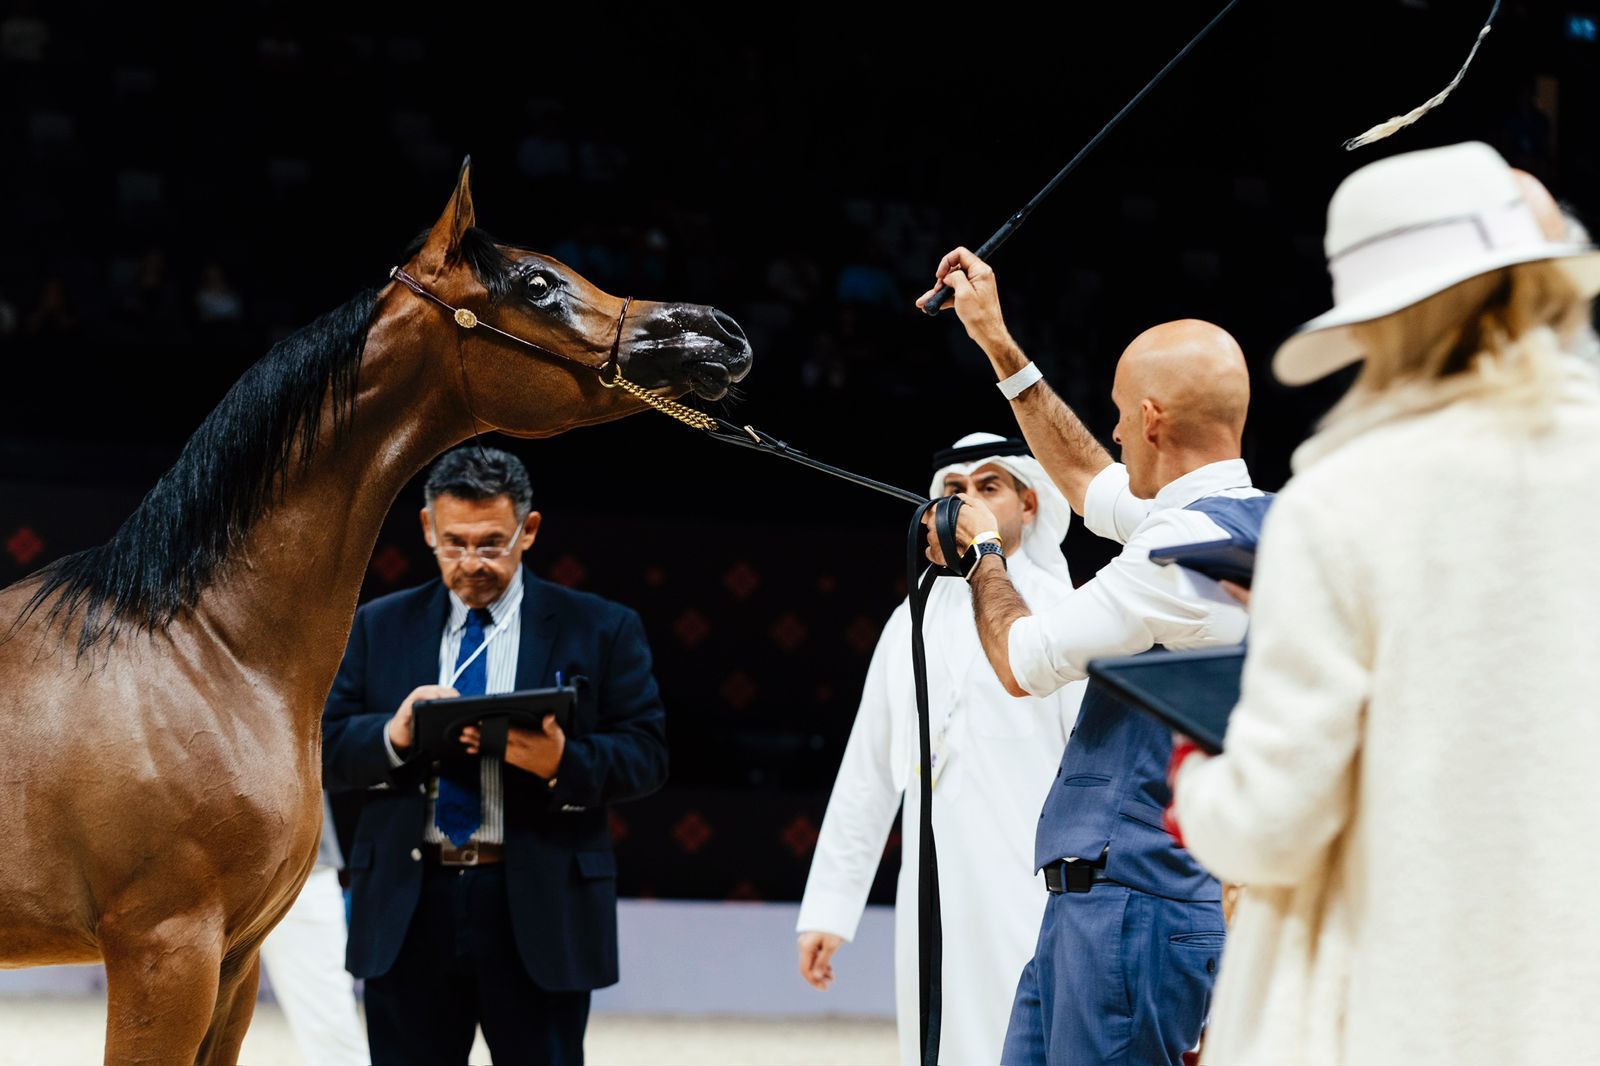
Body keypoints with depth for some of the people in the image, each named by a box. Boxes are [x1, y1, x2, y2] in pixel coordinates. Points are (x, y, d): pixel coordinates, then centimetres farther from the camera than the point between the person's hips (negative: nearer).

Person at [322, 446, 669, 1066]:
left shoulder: (601, 630, 4)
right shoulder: (379, 628, 11)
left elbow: (646, 753, 0)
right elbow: (326, 746, 6)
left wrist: (563, 763, -20)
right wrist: (393, 735, -15)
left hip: (539, 913, -2)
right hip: (408, 906, 2)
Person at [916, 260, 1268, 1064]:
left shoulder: (1192, 540, -17)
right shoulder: (1238, 522, 14)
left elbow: (1023, 662, -10)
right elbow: (1092, 485, 33)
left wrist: (983, 548, 9)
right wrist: (999, 346, 34)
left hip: (1133, 901, -10)